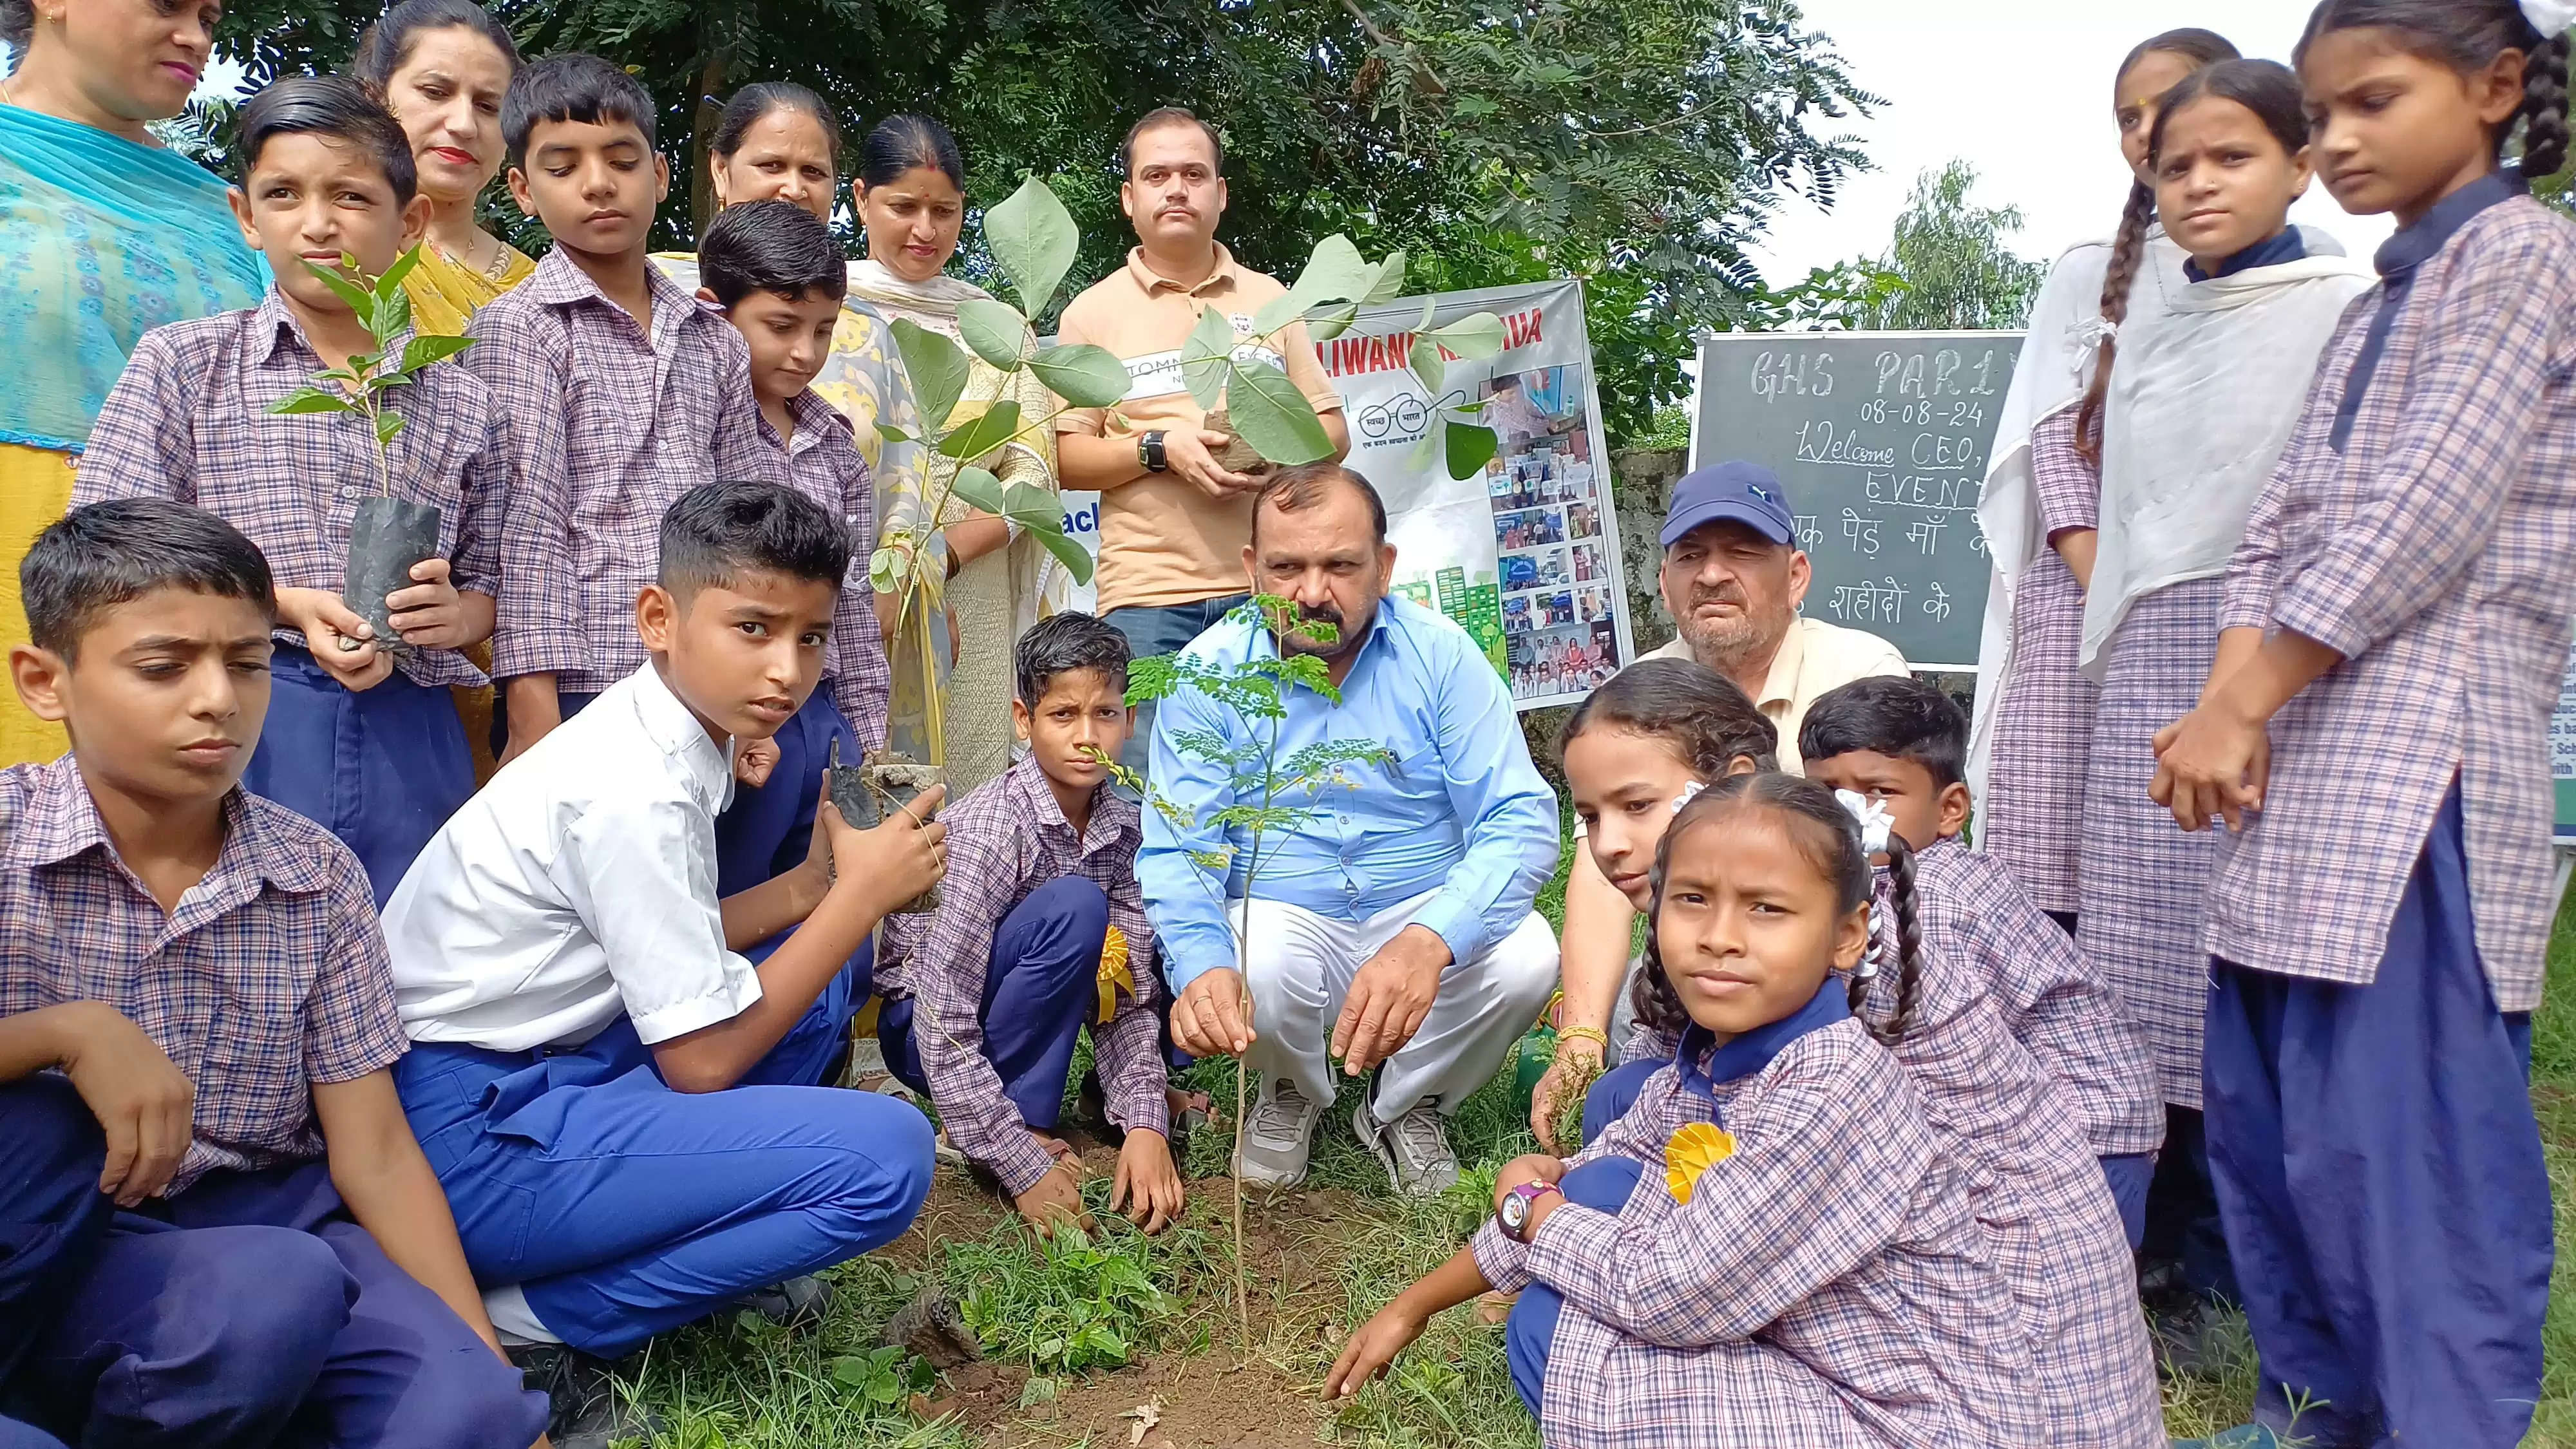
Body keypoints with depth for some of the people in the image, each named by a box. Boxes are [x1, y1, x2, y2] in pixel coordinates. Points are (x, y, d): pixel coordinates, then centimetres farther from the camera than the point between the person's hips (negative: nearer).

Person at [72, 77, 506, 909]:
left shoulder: (464, 405, 11)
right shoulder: (182, 364, 5)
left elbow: (489, 588, 16)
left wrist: (455, 615, -8)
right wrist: (286, 604, -14)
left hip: (409, 747, 2)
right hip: (234, 731, -2)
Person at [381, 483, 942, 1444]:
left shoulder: (656, 737, 5)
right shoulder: (636, 790, -22)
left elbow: (668, 948, 14)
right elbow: (702, 1058, -17)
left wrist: (811, 888, 1)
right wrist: (862, 895, -10)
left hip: (532, 1070, 9)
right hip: (467, 1140, -9)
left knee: (832, 969, 15)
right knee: (886, 1157, -21)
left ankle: (718, 1225, 6)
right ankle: (523, 1325, -10)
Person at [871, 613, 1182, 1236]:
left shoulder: (1124, 827, -8)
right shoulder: (988, 831, -27)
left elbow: (1129, 995, -8)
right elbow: (942, 1030, -29)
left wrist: (1146, 1124, -23)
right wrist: (1026, 1171, -31)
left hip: (1004, 1013, 6)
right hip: (919, 1026, -6)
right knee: (1073, 910, -30)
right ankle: (1022, 1122, -17)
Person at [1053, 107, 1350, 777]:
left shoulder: (1268, 299, 17)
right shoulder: (1094, 313, 9)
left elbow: (1332, 430, 16)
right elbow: (1066, 460, 3)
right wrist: (1159, 448, -13)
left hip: (1269, 584, 2)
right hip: (1147, 592, -2)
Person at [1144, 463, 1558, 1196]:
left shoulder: (1440, 655, -8)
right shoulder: (1208, 671, -8)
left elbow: (1519, 819, -16)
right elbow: (1175, 852, -12)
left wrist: (1429, 941, -37)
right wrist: (1202, 966, -37)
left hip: (1425, 913, 1)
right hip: (1283, 920, 0)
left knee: (1526, 958, -28)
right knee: (1251, 974, -34)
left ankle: (1404, 1106, 5)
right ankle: (1293, 1093, 7)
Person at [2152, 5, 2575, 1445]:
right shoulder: (2377, 306, 22)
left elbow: (2421, 526, -12)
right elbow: (2285, 519, 12)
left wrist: (2238, 704, -11)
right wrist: (2233, 709, -4)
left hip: (2423, 754, -9)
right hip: (2315, 755, 9)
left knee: (2403, 1138, -9)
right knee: (2262, 1111, 13)